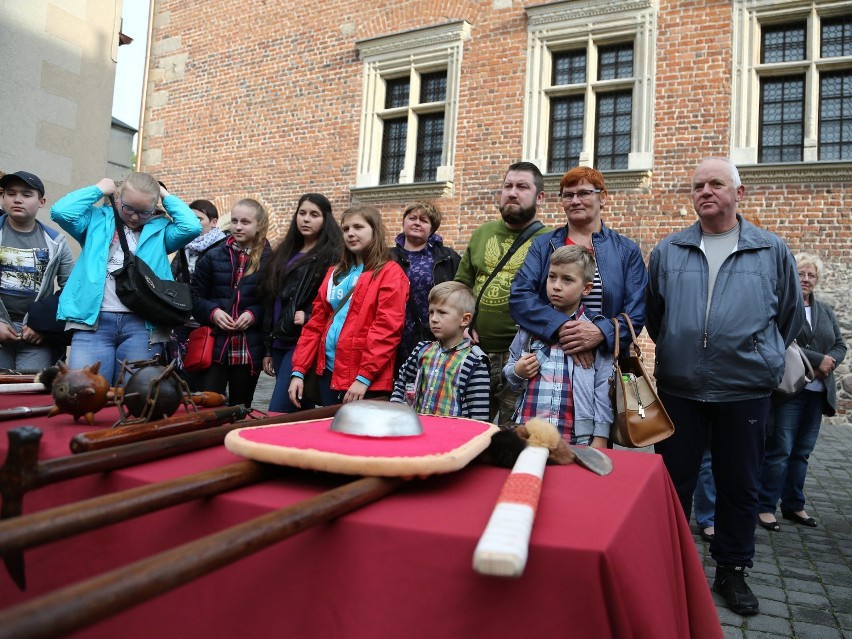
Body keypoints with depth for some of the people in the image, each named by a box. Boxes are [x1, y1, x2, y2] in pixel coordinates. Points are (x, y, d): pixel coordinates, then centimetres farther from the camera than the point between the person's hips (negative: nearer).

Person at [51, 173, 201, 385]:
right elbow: (60, 211, -1)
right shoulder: (98, 219, 15)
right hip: (94, 320, 0)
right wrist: (99, 190, 8)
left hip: (142, 324, 0)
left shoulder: (160, 230, 13)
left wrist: (166, 196, 8)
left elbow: (192, 227, -5)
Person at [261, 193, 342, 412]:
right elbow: (271, 302, 18)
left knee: (277, 415, -11)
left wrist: (309, 317, -21)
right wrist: (268, 349, 17)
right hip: (281, 343, 7)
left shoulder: (333, 255, -4)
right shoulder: (284, 254, 17)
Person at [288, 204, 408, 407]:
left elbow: (387, 329, -14)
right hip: (329, 372, 7)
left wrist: (364, 377, -20)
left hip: (366, 381, -6)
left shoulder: (390, 273, -4)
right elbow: (315, 323, 14)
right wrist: (298, 370, 6)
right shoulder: (335, 273, 17)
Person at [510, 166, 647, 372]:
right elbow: (519, 296, -7)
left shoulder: (627, 251, 6)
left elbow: (635, 313, -2)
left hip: (605, 362, 0)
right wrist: (560, 327, -23)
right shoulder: (542, 246, 6)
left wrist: (602, 332, -22)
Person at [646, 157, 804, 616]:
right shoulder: (668, 251, 5)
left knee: (739, 485, 11)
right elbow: (653, 314, 15)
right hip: (679, 388, 1)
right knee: (674, 480, 9)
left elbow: (791, 317, 13)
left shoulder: (772, 252, 3)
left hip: (745, 391, 0)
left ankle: (732, 570, 28)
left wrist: (762, 358, 15)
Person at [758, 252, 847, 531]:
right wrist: (818, 360, -18)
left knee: (802, 452, 12)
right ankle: (765, 506, 6)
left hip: (817, 391, 7)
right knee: (779, 451, -4)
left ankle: (793, 505, 23)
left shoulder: (825, 310, 17)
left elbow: (840, 345, 14)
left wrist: (830, 363, -6)